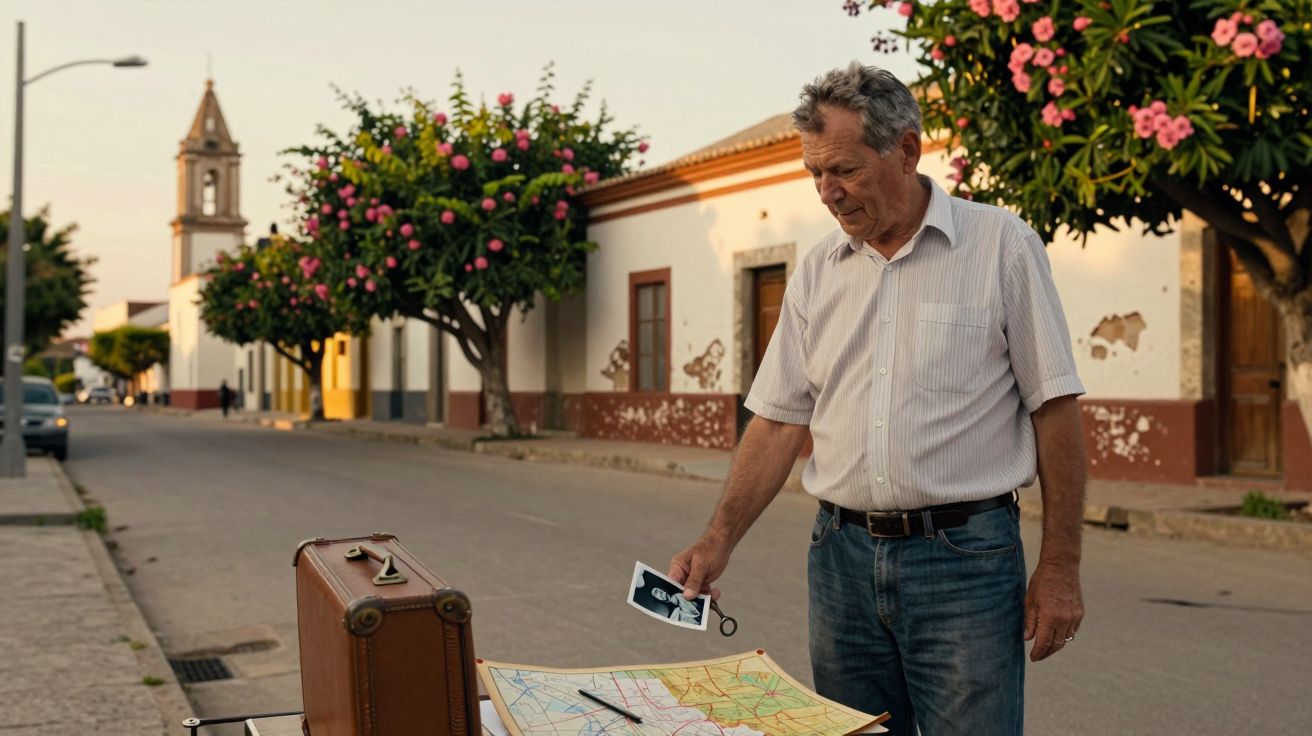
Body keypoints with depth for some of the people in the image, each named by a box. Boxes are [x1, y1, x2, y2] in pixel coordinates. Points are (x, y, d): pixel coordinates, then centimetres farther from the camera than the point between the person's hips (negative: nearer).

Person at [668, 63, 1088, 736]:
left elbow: (1054, 410, -4)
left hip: (965, 556, -4)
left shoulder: (1001, 245, -4)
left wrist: (1059, 570, -7)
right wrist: (719, 540, -4)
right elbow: (780, 420, 8)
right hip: (842, 554, 4)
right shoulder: (817, 271, 8)